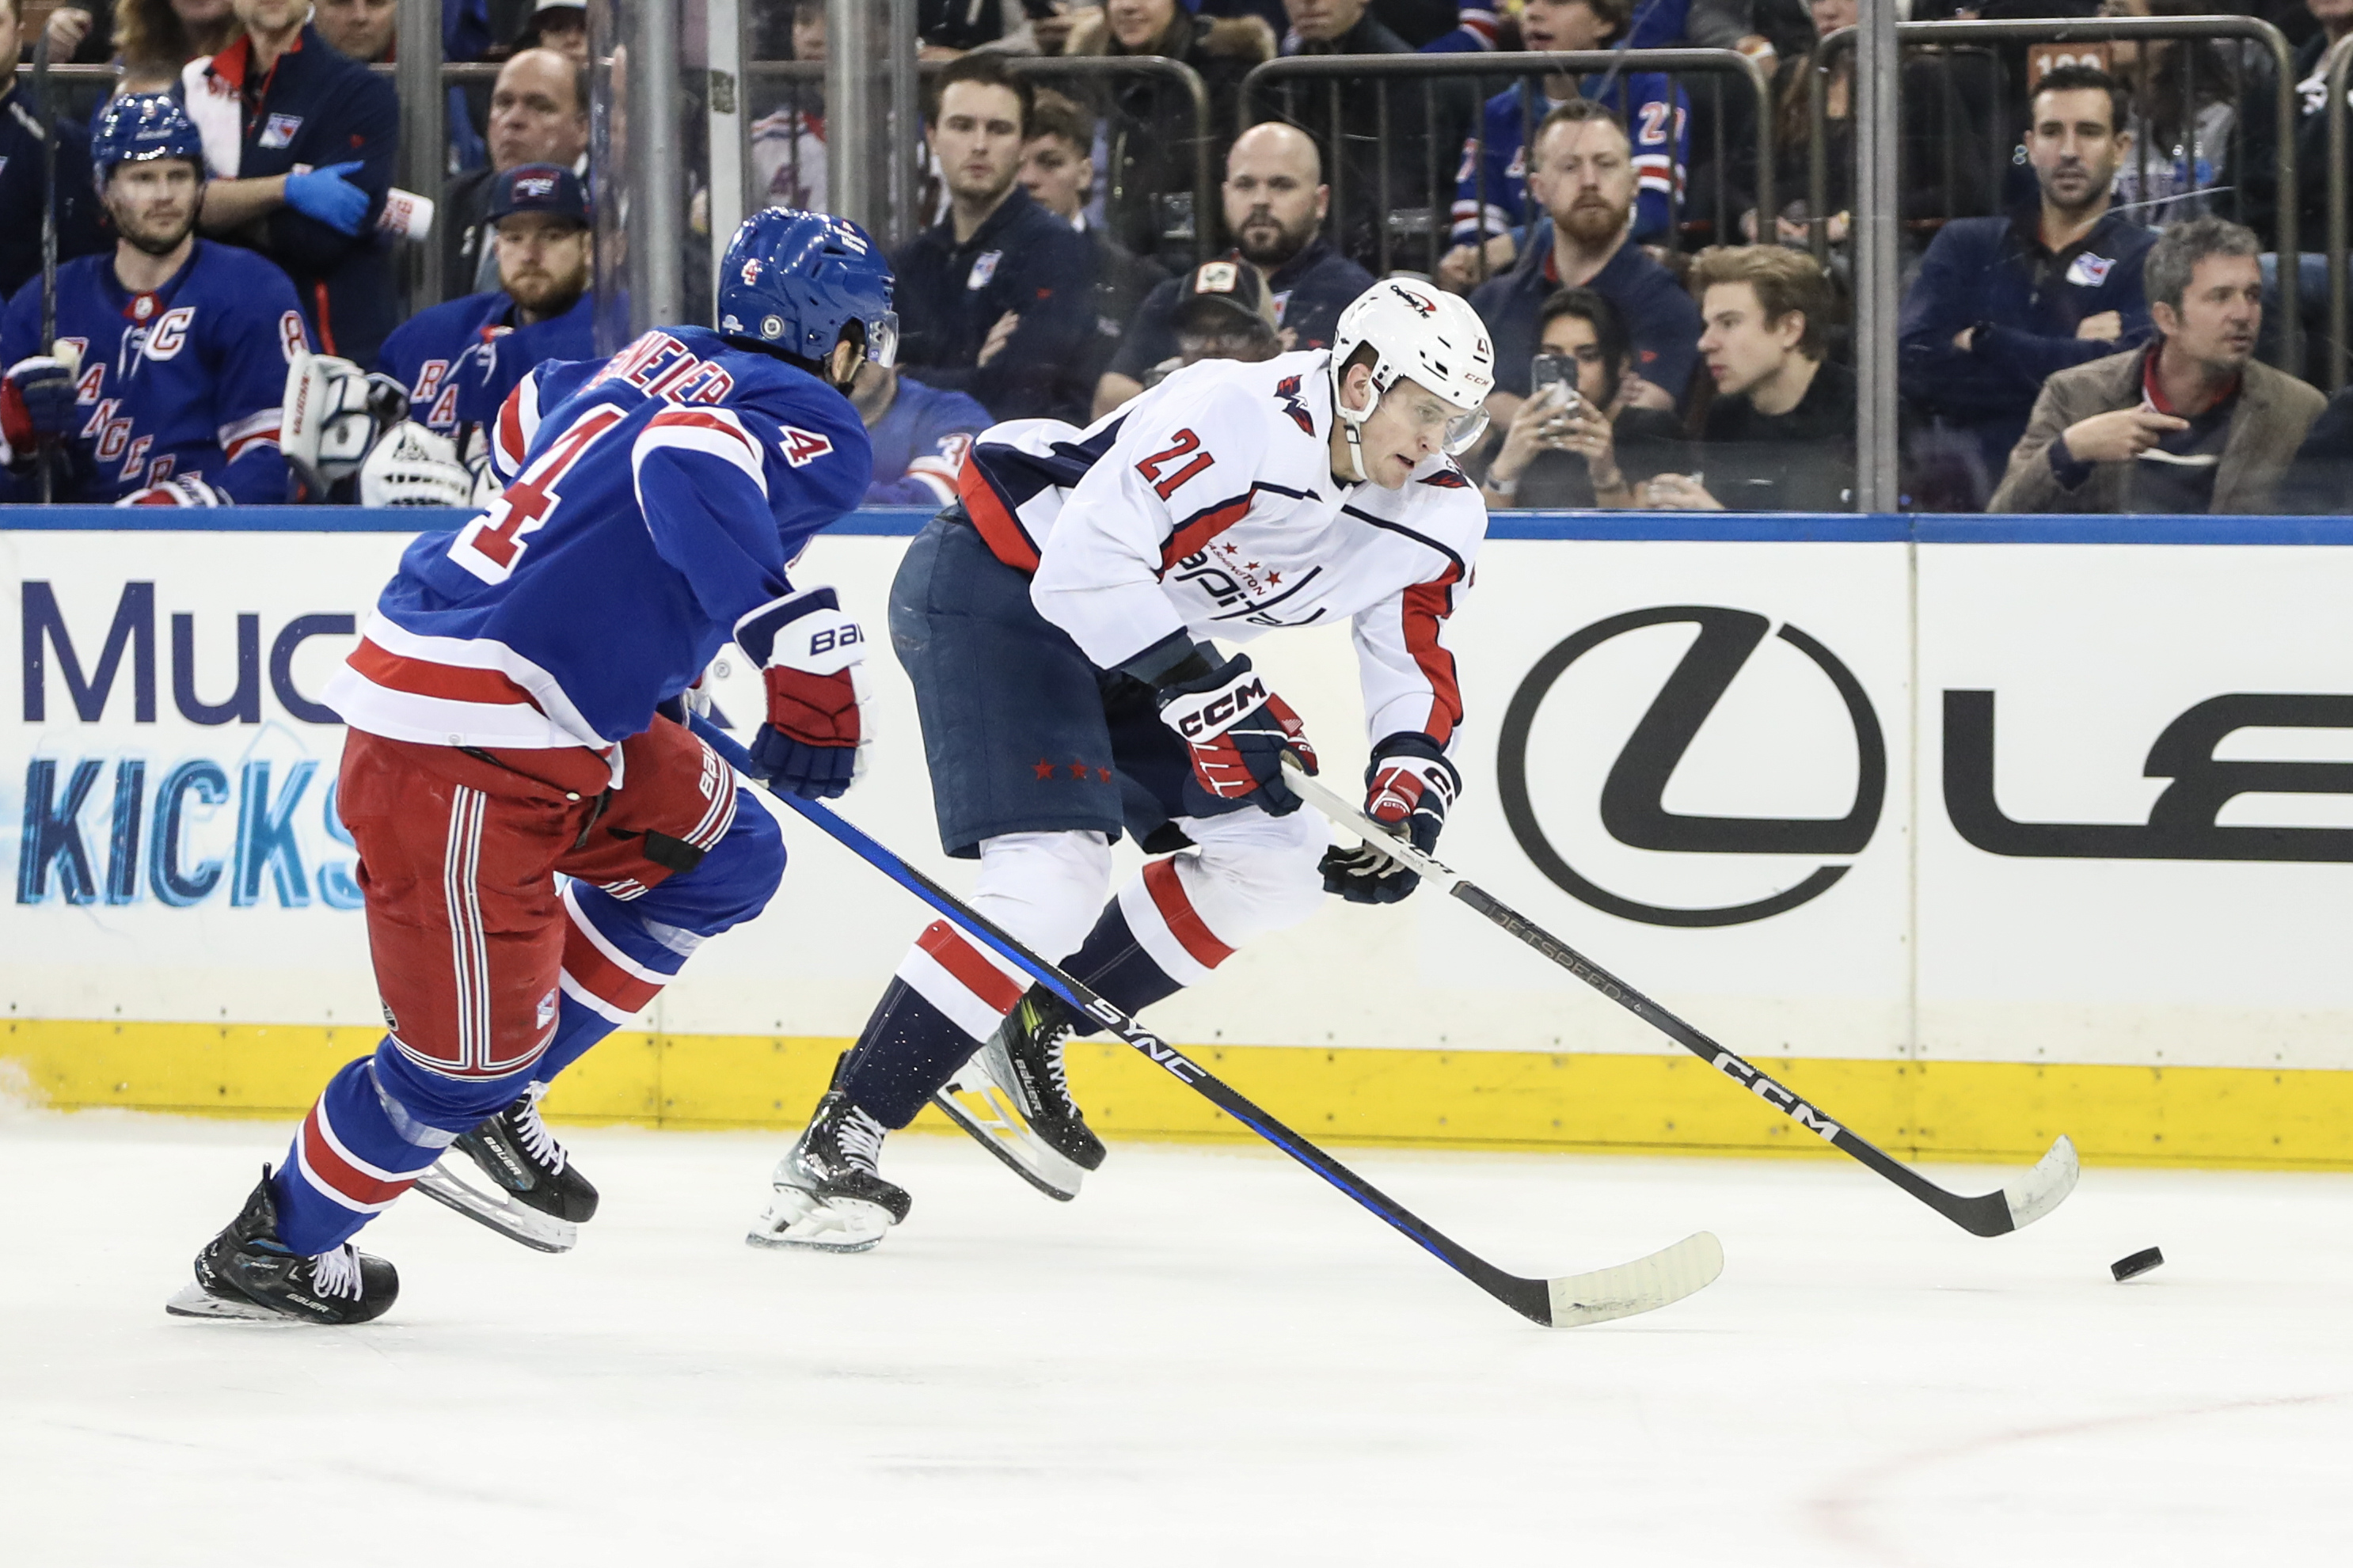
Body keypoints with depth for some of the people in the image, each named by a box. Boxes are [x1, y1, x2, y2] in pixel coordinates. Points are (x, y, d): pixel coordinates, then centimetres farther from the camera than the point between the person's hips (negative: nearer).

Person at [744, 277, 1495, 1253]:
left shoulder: (1436, 515, -4)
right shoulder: (1237, 416, -30)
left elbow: (1418, 663, 5)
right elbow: (1086, 566, -32)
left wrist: (1409, 787, -14)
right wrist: (1204, 690, -33)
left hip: (1139, 636, 9)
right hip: (993, 587, -9)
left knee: (1274, 865, 4)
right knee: (1051, 881, -24)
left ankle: (1031, 1032, 14)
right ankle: (833, 1148, -22)